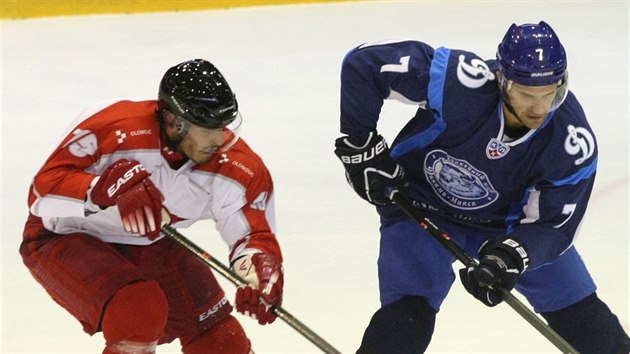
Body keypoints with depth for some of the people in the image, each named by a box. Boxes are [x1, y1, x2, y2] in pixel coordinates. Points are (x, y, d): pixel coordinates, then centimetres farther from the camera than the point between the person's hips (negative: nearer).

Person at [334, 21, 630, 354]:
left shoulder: (574, 142, -27)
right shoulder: (459, 82, -36)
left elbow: (552, 225, -20)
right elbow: (363, 63, -27)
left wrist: (511, 256, -39)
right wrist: (360, 144, -22)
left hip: (507, 221, 3)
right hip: (422, 209, -3)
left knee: (579, 312, 4)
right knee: (408, 315, -21)